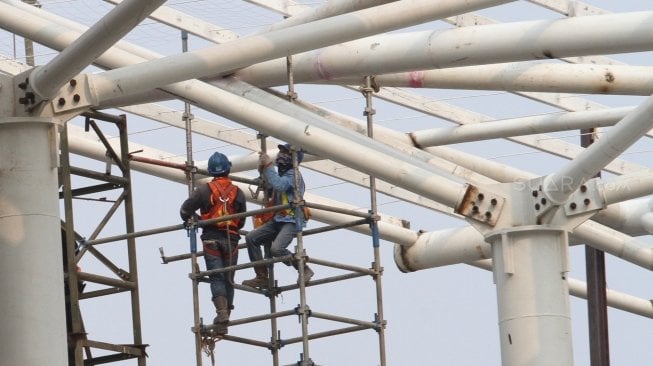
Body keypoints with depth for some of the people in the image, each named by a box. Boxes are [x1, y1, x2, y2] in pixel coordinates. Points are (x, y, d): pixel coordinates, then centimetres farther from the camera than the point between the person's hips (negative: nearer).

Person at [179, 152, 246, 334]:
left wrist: (193, 220, 16)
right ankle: (226, 314, 9)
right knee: (228, 278, 9)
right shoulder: (238, 193, 3)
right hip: (231, 239, 2)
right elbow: (241, 221, 8)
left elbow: (185, 210, -5)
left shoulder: (204, 190, -4)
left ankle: (221, 310, -26)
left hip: (211, 238, -2)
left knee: (216, 277, -6)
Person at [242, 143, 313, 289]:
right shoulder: (282, 173, 17)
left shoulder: (293, 174, -11)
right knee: (251, 238, 1)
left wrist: (268, 166, -20)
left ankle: (304, 270, -7)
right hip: (278, 220, 10)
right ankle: (262, 277, 1)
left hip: (292, 221, -10)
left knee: (276, 249, -29)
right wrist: (262, 169, 17)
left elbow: (278, 185, -29)